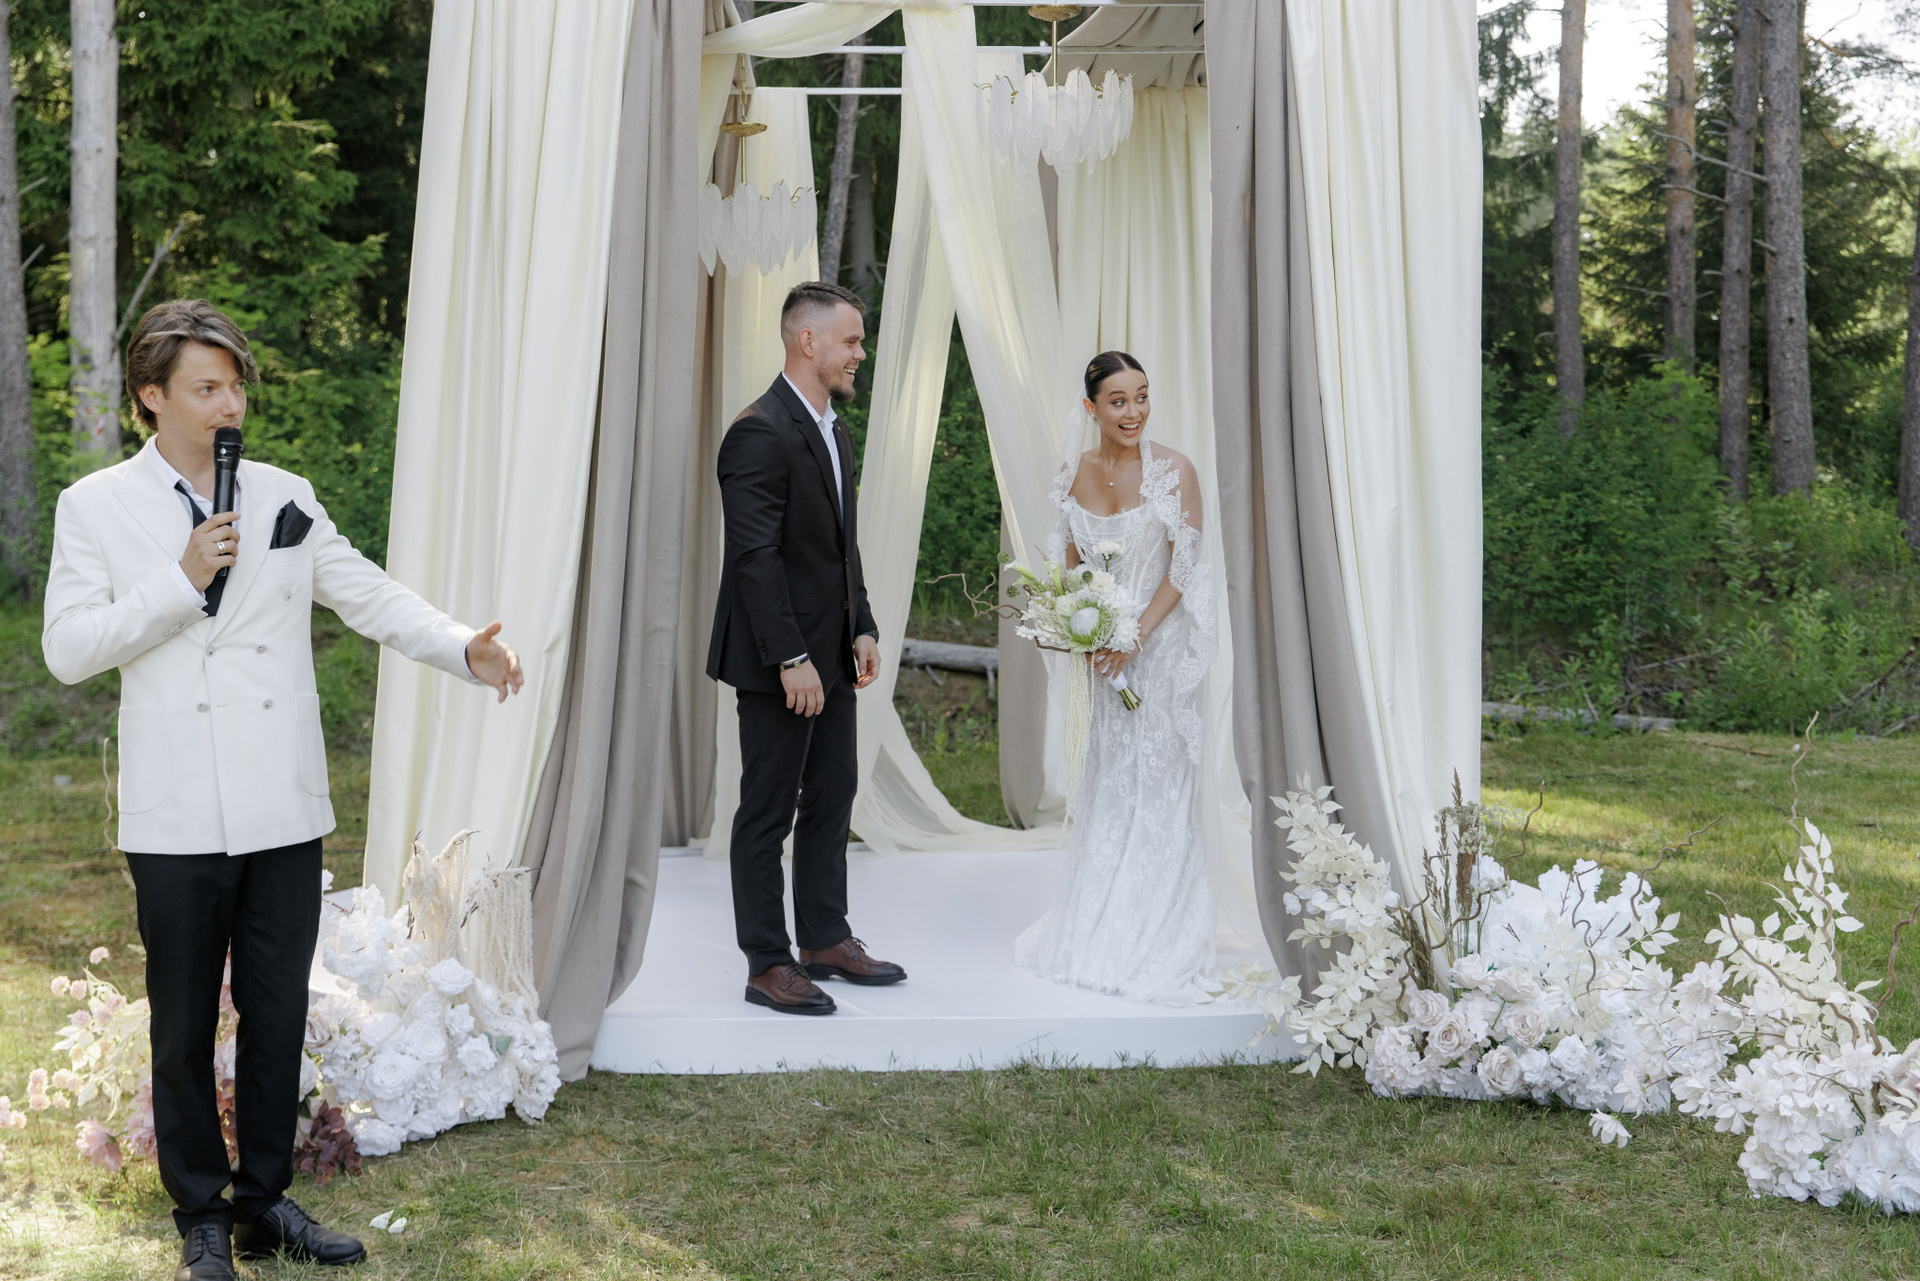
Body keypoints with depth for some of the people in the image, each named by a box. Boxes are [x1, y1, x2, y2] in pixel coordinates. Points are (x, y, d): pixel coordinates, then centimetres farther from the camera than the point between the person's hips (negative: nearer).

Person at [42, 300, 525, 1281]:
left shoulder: (285, 498, 9)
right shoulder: (97, 506, 1)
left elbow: (369, 594, 5)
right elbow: (67, 649, -6)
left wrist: (464, 648, -10)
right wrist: (179, 583, -15)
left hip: (285, 810, 3)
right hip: (179, 819, -3)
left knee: (278, 1014, 10)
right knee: (184, 1023, 8)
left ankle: (265, 1202, 25)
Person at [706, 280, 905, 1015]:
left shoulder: (834, 431, 13)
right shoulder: (760, 433, -17)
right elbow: (755, 559, -21)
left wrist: (862, 629, 10)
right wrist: (791, 660, -23)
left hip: (830, 656, 9)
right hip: (778, 662, -9)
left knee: (832, 798, 16)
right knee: (769, 810, 0)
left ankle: (826, 940, 28)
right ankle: (768, 963, 8)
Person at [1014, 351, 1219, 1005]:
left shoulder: (1173, 471, -13)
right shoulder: (1074, 473, 1)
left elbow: (1183, 567, -12)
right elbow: (1070, 559, 10)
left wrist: (1135, 636, -18)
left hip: (1162, 640, -5)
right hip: (1107, 641, 5)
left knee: (1156, 783, -1)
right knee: (1109, 777, 12)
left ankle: (1154, 940, 11)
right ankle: (1101, 931, 24)